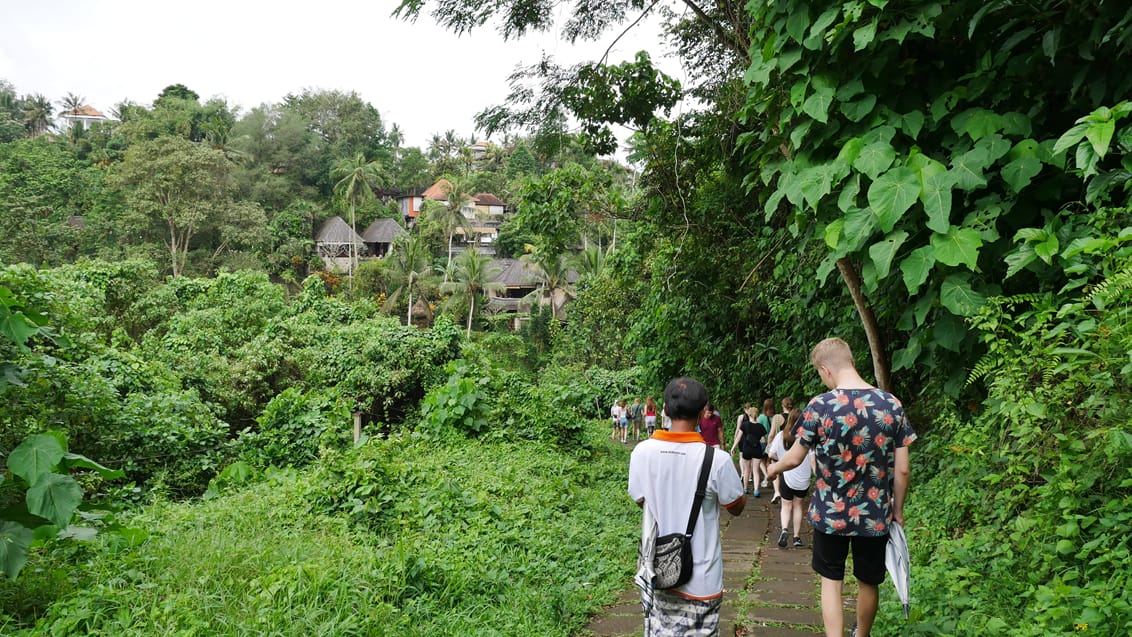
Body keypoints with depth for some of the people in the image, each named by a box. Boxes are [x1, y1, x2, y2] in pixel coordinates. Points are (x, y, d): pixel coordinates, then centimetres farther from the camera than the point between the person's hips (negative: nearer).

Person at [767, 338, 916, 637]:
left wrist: (775, 468, 17)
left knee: (831, 581, 15)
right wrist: (898, 510, 9)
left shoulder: (820, 405, -15)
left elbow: (794, 458, -5)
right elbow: (902, 469, -4)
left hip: (830, 514, -2)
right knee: (868, 582, 21)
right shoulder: (892, 404, -7)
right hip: (876, 516, 3)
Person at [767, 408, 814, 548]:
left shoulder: (781, 435, -5)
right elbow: (812, 459, -13)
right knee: (798, 505, 16)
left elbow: (771, 454, -3)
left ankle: (784, 530, -16)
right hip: (803, 478, 0)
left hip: (786, 476, 0)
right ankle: (797, 537, 19)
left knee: (786, 505, 10)